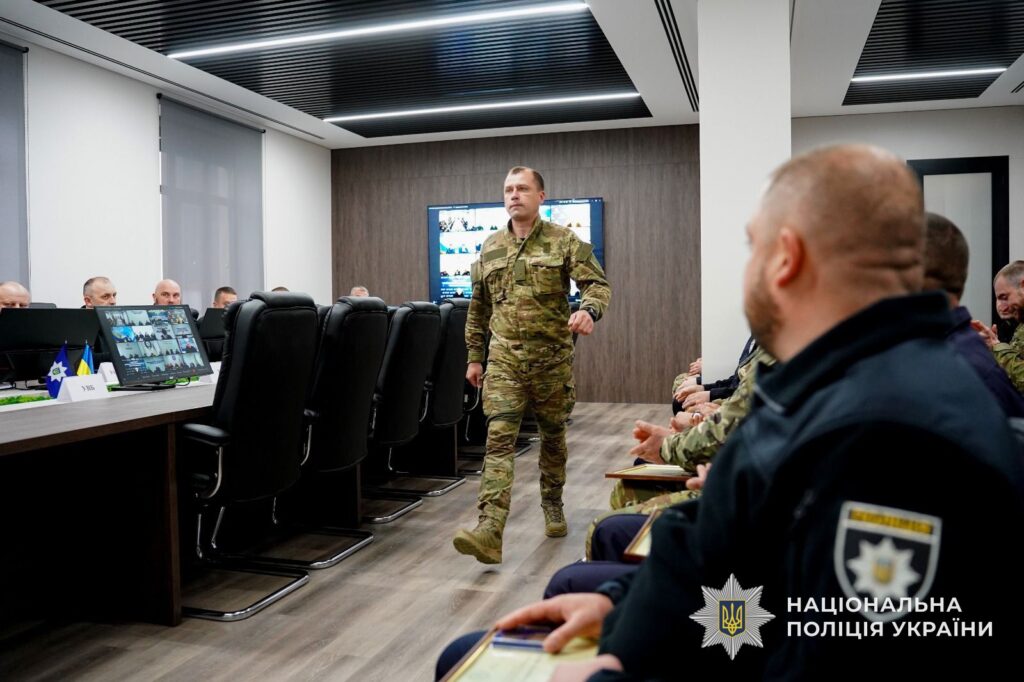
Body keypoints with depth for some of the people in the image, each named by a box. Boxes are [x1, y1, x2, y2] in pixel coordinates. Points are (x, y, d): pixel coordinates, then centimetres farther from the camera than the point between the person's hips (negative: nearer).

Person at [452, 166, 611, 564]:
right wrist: (474, 356, 14)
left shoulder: (564, 242, 0)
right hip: (504, 357, 2)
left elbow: (598, 283, -6)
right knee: (499, 439, -10)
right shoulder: (490, 248, 10)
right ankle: (490, 532, -17)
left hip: (551, 357, -1)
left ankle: (553, 508, 36)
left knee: (553, 436, 14)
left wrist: (588, 309, -29)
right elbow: (477, 308, 16)